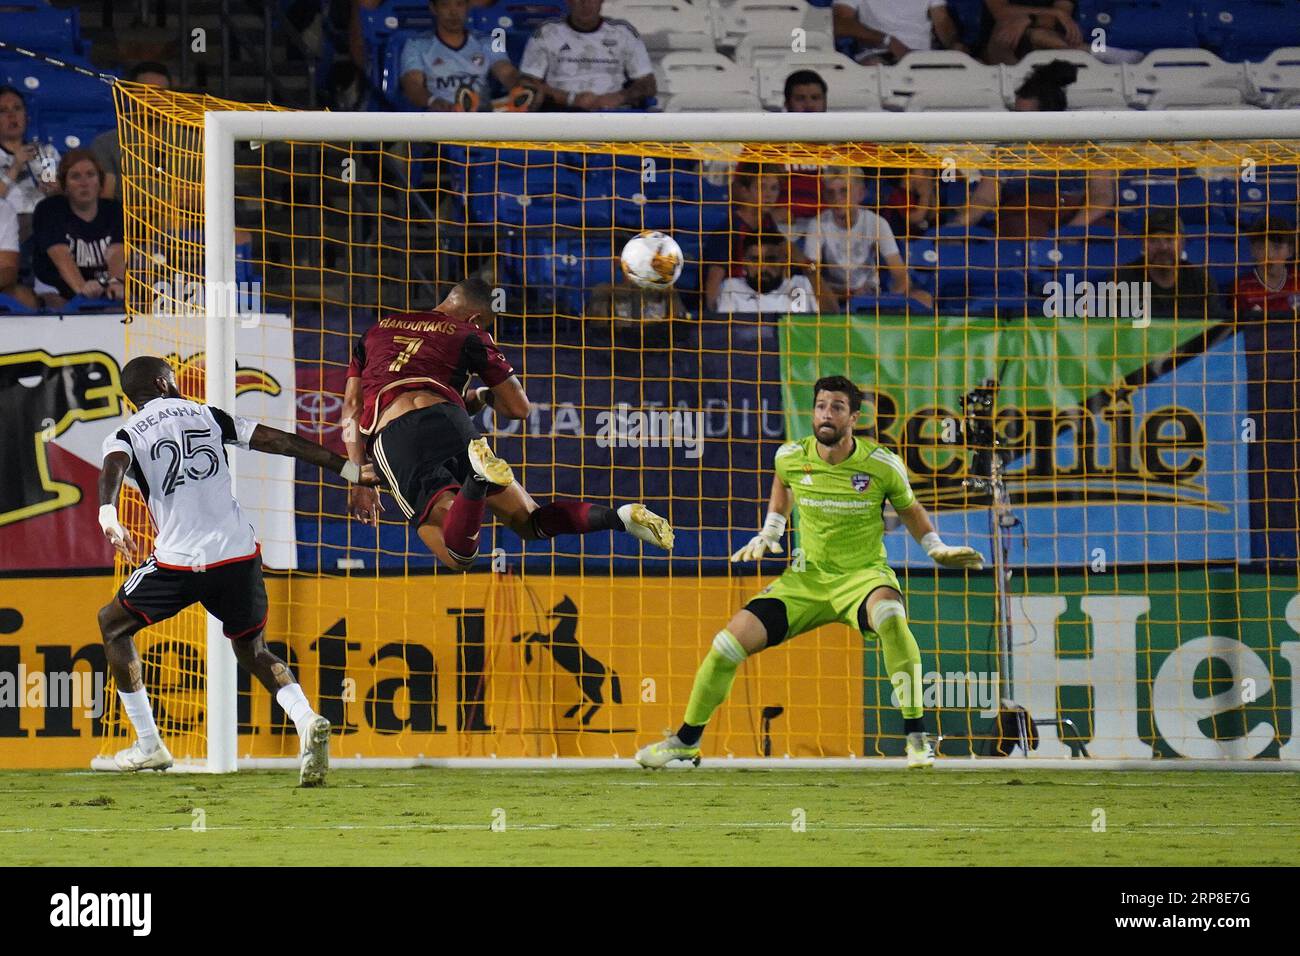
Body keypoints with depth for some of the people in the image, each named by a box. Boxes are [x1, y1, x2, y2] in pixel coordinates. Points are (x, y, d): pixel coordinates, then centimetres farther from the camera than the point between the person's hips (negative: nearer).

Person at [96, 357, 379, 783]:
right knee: (252, 649, 21)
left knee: (112, 624, 22)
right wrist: (348, 469, 11)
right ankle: (305, 720, -10)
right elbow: (280, 441, 9)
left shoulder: (125, 436, 6)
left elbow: (113, 467, -18)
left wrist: (108, 515, -38)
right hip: (240, 555, 3)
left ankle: (148, 744, 19)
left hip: (179, 562, -3)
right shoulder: (207, 416, 13)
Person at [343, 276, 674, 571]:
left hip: (388, 437, -1)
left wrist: (359, 481, 18)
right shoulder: (469, 335, 22)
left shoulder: (374, 331, 29)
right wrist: (482, 396, 45)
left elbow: (352, 407, 20)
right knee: (530, 522, 15)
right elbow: (519, 407, 23)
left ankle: (478, 476, -43)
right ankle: (618, 517, -11)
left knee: (458, 555, -16)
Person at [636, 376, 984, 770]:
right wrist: (770, 533, 19)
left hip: (864, 574, -3)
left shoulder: (882, 464, -11)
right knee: (730, 641, -8)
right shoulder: (791, 457, -4)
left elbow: (909, 509, 10)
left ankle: (916, 736, -32)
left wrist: (937, 548, -2)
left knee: (890, 615, -39)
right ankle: (686, 740, 16)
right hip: (806, 578, 3)